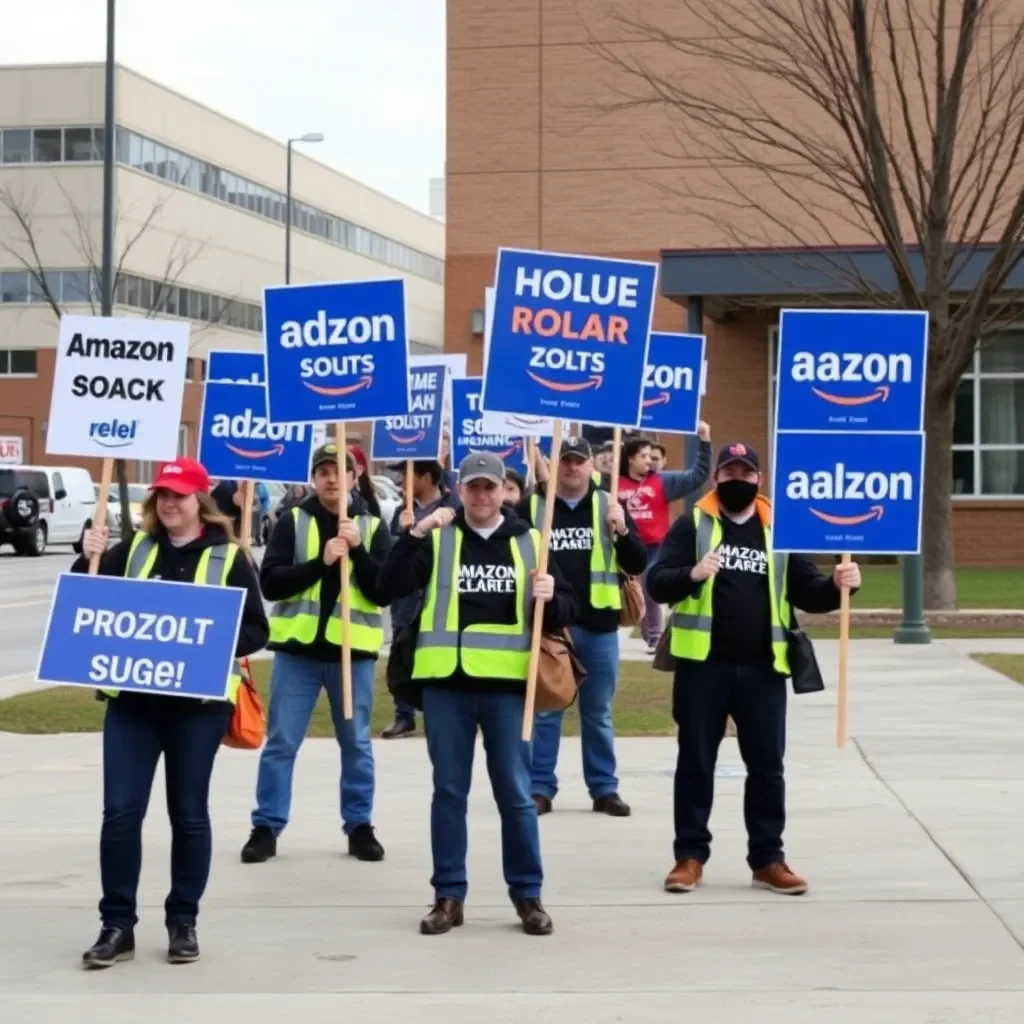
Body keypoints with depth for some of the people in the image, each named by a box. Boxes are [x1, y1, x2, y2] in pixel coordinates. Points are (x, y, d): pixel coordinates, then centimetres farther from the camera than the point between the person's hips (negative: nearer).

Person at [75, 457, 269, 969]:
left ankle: (183, 922, 17)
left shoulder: (229, 557, 1)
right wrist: (89, 560, -7)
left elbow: (256, 631, -1)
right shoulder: (133, 549, 10)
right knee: (120, 811, -2)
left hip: (199, 702, -2)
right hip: (131, 699, 2)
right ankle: (117, 924, 6)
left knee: (189, 812, 6)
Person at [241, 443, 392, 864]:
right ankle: (266, 827, 9)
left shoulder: (373, 527, 5)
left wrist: (357, 550, -17)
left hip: (352, 649, 1)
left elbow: (383, 591, -4)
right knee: (280, 742, 2)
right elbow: (270, 582, -6)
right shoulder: (292, 522, 3)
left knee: (356, 743, 9)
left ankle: (360, 826, 19)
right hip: (298, 646, -1)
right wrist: (320, 562, -16)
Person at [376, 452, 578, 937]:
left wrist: (549, 600, -14)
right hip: (446, 682, 0)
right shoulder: (438, 539, 5)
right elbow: (388, 589, -6)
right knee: (449, 791, 6)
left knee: (515, 791, 4)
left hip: (507, 682, 0)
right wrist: (415, 535, -16)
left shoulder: (528, 541, 7)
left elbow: (566, 610, 8)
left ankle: (528, 894, 12)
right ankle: (449, 895, 13)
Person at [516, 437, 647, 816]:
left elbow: (637, 564, 2)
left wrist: (622, 532, -15)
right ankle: (540, 787, 10)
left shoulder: (610, 506, 5)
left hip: (598, 624, 1)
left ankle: (605, 788, 16)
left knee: (598, 712, 10)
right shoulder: (531, 507, 2)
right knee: (544, 710, 4)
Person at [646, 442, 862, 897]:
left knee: (767, 766, 6)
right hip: (703, 665, -2)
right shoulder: (692, 524, 1)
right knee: (696, 763, 5)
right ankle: (690, 855, 14)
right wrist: (692, 575, -27)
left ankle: (768, 858, 14)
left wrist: (837, 585, -12)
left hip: (763, 668, 2)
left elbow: (807, 593, 9)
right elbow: (657, 583, -7)